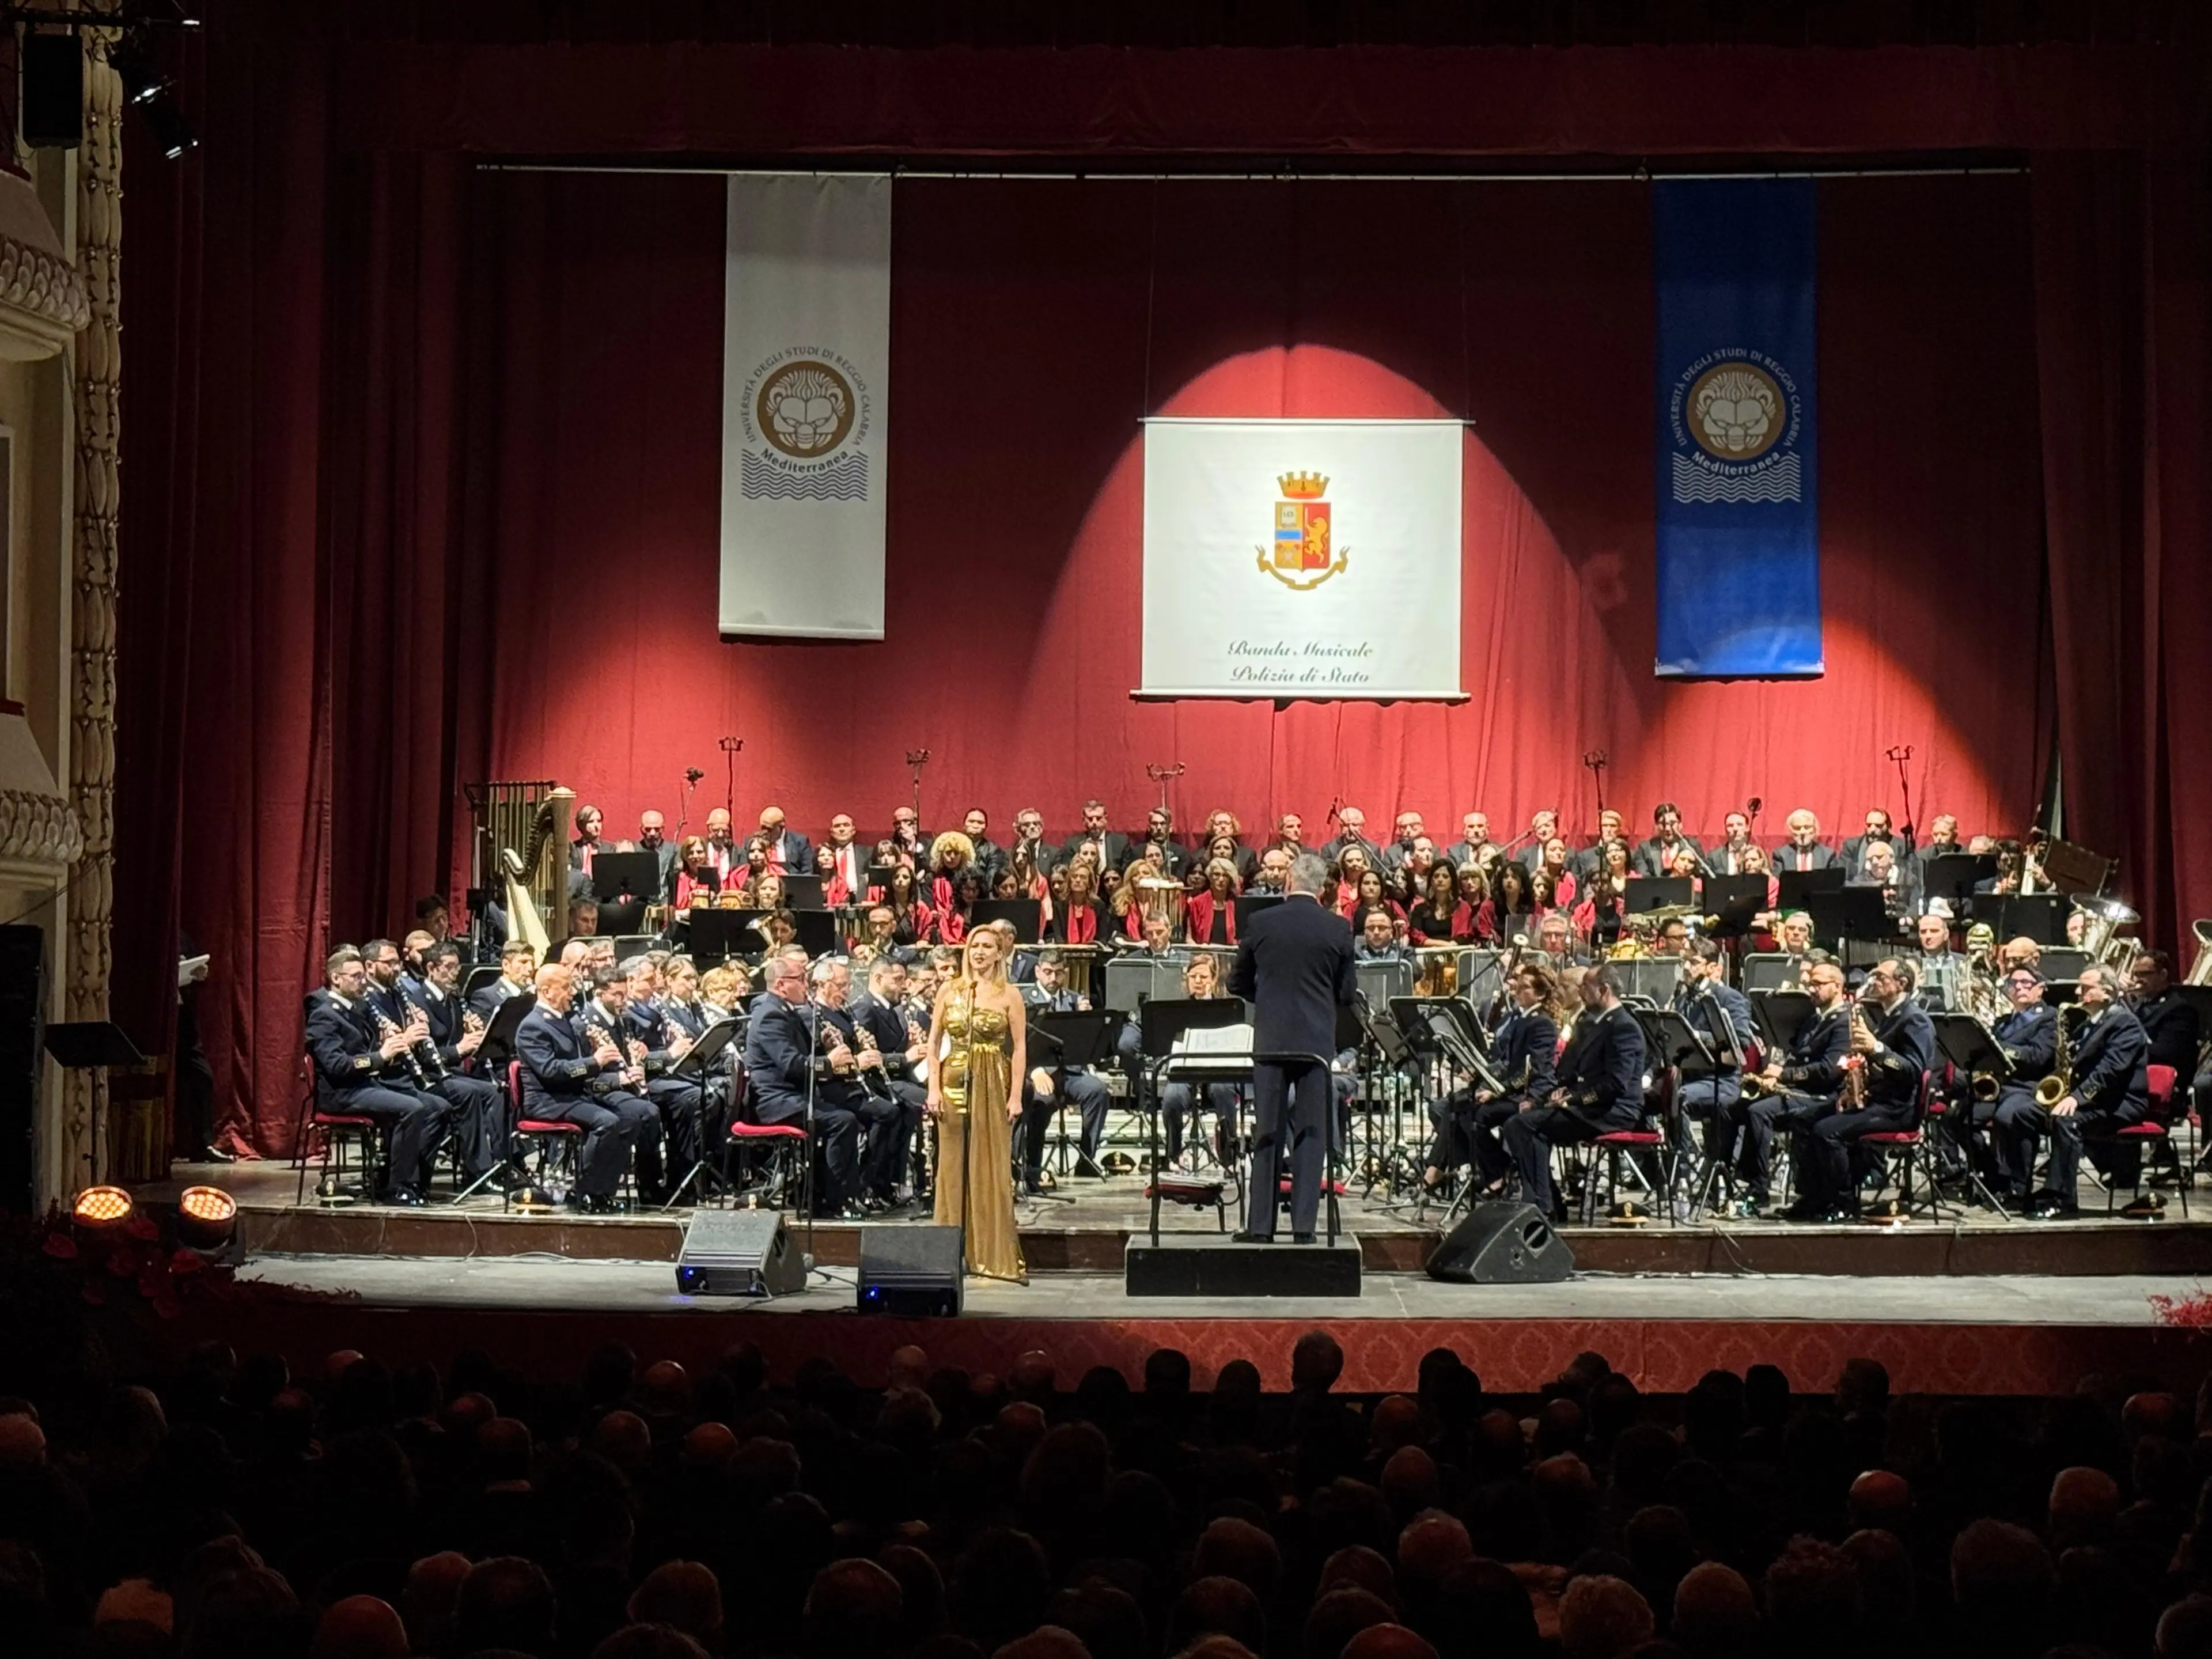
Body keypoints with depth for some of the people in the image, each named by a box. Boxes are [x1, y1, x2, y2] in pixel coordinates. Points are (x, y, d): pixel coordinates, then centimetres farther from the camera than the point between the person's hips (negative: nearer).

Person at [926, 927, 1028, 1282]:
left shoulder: (1008, 996, 2)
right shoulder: (949, 992, 7)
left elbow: (1020, 1047, 0)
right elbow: (933, 1042, 8)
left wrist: (1015, 1096, -7)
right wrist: (934, 1088, -2)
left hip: (992, 1086, -2)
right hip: (955, 1083, 2)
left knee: (993, 1168, -2)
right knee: (953, 1166, 4)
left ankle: (994, 1255, 1)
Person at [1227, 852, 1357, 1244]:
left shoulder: (1261, 924, -2)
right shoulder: (1337, 931, -3)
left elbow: (1238, 984, 7)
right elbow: (1347, 994, 4)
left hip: (1271, 1040, 0)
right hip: (1317, 1041, 0)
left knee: (1267, 1134, 6)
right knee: (1311, 1134, 4)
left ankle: (1260, 1224, 5)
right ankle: (1304, 1226, 0)